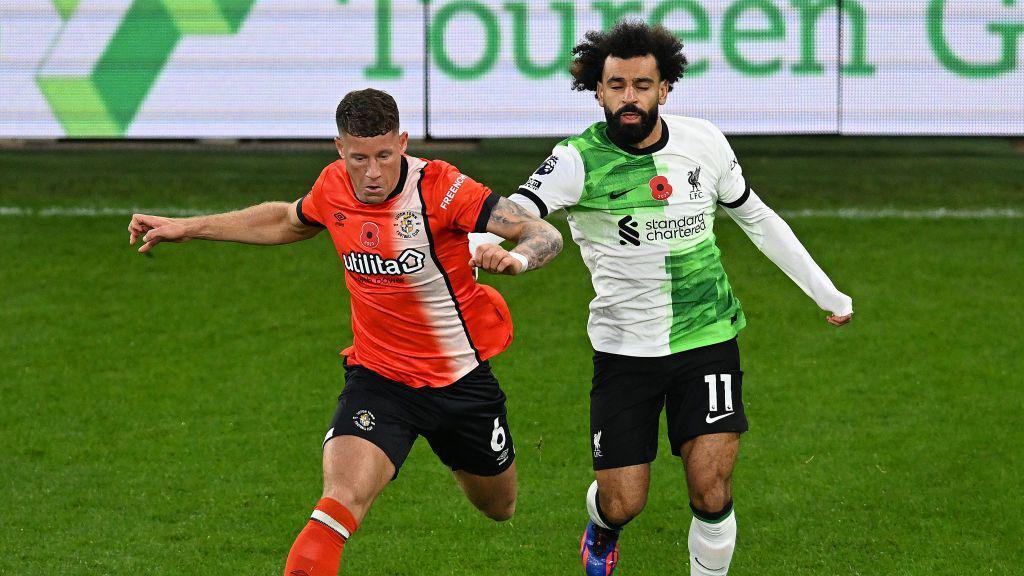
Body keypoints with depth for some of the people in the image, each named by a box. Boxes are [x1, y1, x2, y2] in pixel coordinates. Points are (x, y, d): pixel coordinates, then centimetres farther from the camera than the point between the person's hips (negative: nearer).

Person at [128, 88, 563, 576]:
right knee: (342, 500, -26)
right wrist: (188, 228, 17)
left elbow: (545, 235, -23)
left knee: (498, 507, 22)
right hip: (376, 376, 1)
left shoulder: (440, 187, -22)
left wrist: (515, 258, -47)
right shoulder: (333, 187, -8)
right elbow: (287, 222, 17)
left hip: (462, 380, -1)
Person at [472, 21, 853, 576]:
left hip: (707, 339, 2)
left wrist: (825, 291, 20)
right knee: (622, 503, 1)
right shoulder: (578, 160, -12)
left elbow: (755, 217, 16)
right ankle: (600, 529, 39)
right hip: (625, 348, -2)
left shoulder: (702, 141, 0)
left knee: (711, 488, -12)